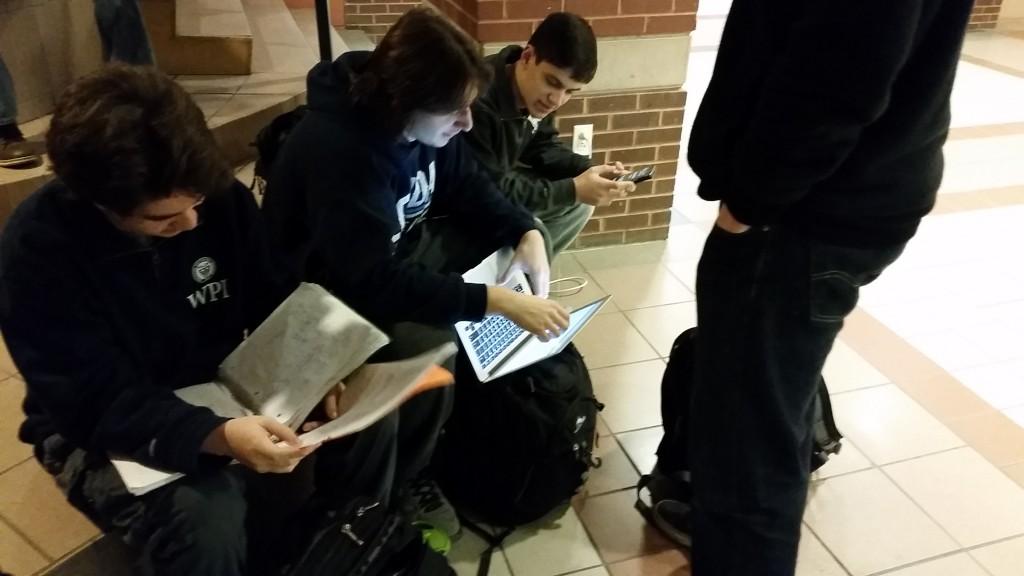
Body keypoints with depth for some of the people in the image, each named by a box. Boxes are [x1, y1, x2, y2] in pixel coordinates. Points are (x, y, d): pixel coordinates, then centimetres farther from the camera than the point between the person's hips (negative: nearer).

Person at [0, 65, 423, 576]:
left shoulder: (220, 195, -11)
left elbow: (274, 302, -1)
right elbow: (95, 402, -27)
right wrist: (217, 437, -43)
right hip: (104, 432, -4)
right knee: (206, 518, -35)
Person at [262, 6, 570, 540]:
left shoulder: (426, 123, -10)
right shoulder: (337, 150, -34)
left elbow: (470, 190, 4)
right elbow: (378, 283, -38)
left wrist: (526, 233, -13)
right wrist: (498, 301, -40)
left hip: (397, 252, 8)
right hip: (330, 288, -8)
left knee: (508, 238, -4)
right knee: (430, 346, -33)